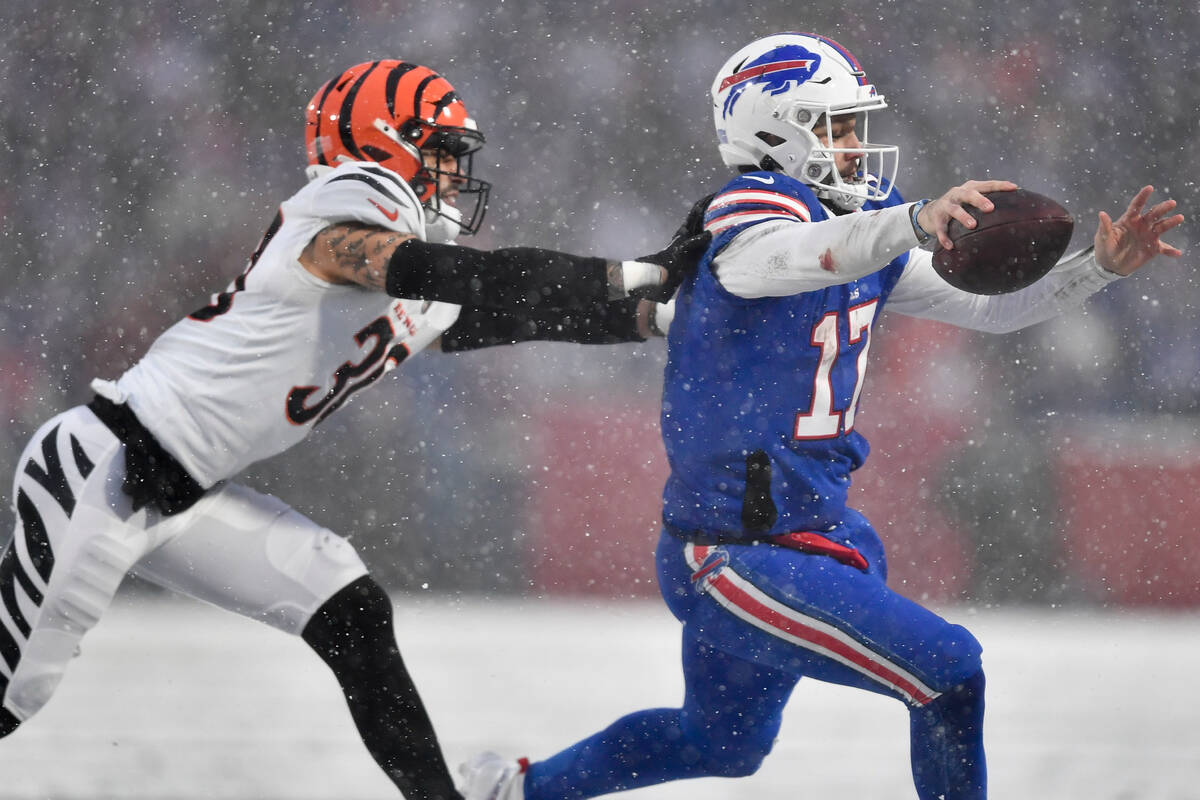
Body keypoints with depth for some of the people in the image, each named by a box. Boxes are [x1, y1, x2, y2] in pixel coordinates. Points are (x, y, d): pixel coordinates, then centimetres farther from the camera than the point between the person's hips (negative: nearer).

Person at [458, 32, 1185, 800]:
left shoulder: (866, 228, 10)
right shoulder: (750, 211, -17)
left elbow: (991, 307, 12)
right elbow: (784, 255, -42)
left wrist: (1103, 265, -3)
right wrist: (917, 221, -58)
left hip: (817, 528, 10)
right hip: (741, 556, -10)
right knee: (949, 671, -16)